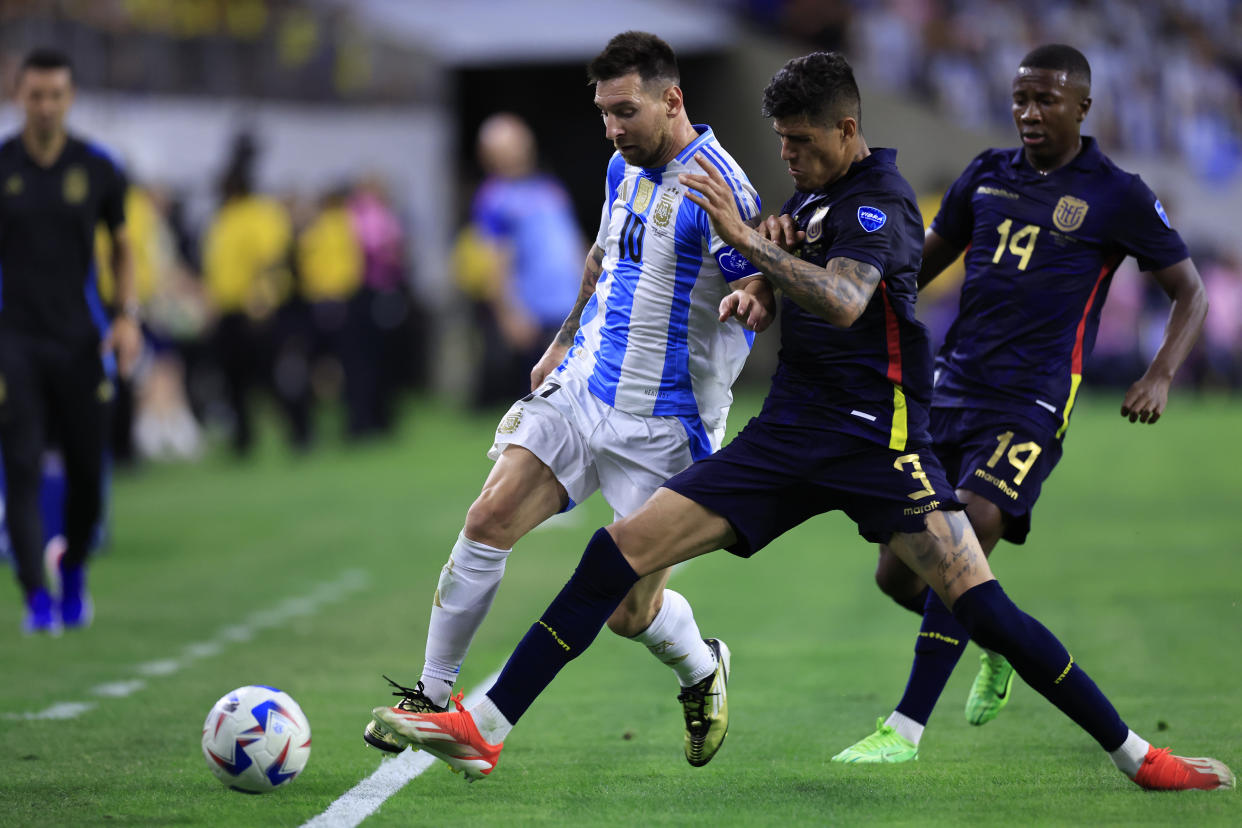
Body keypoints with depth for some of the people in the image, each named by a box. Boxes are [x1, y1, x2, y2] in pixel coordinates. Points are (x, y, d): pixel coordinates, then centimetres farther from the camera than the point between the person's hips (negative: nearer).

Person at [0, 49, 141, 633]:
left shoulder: (98, 168, 2)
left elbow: (122, 248, 13)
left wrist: (128, 316, 0)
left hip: (80, 338, 2)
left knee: (87, 470, 5)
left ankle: (73, 573, 30)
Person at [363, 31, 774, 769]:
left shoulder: (718, 187, -16)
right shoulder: (624, 169, 8)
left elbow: (763, 288, -20)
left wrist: (749, 301, -43)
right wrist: (565, 343, 27)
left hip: (661, 426, -6)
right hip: (579, 389, 6)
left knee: (630, 610, -3)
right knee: (488, 521, -10)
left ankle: (702, 671, 31)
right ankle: (434, 694, 1)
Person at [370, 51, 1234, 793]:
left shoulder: (881, 198, -11)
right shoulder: (822, 194, 13)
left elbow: (842, 301, -30)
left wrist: (748, 240, -33)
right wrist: (765, 271, 12)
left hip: (877, 434, -7)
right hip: (790, 431, 7)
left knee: (979, 603, -19)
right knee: (620, 549, -4)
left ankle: (1133, 753, -7)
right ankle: (486, 727, -3)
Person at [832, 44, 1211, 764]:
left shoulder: (1118, 197, -1)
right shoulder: (989, 174, 11)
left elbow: (1191, 293, 5)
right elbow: (926, 259, 24)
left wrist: (1161, 377, -10)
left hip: (1032, 401, -5)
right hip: (952, 390, 5)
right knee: (897, 572, 4)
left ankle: (907, 728, -15)